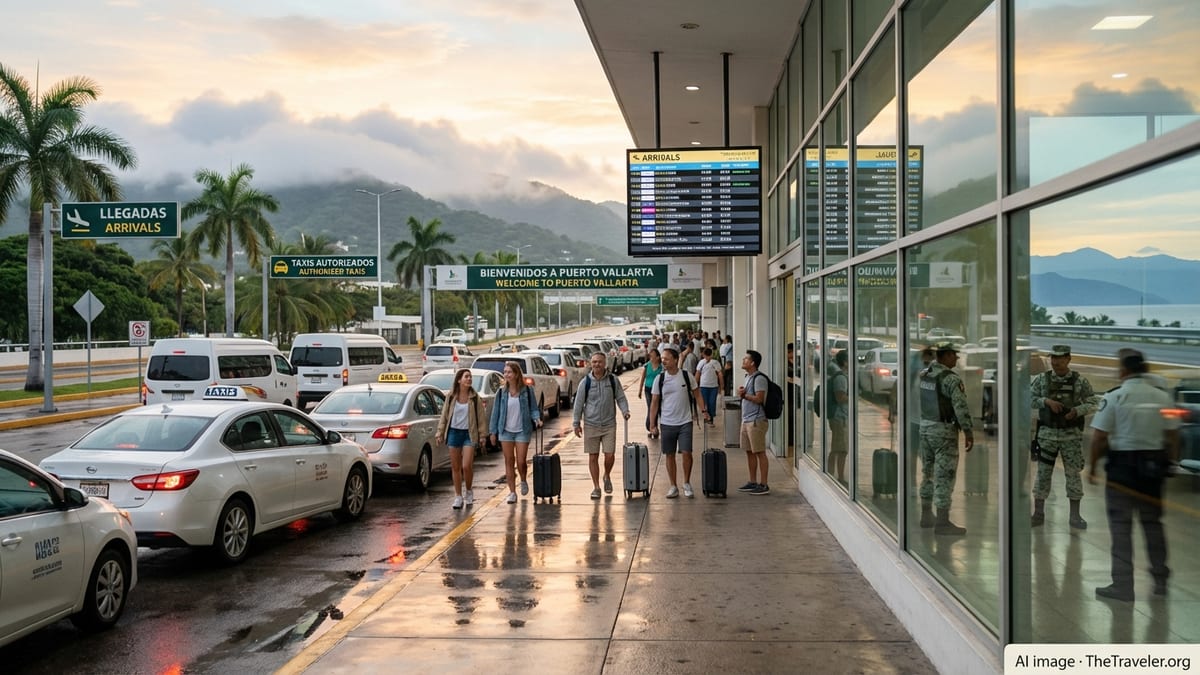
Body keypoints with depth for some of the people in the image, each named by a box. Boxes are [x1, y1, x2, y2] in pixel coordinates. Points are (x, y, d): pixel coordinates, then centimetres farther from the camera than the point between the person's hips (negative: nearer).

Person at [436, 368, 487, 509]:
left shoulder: (475, 397, -1)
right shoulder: (451, 397, 1)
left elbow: (481, 417, 2)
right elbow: (444, 415, 7)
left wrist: (482, 435, -2)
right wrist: (440, 433, 5)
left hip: (469, 434, -2)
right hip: (454, 432, 2)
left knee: (466, 466, -10)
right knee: (455, 467, 6)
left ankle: (469, 491, 16)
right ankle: (458, 497, 17)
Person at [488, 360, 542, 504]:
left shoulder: (527, 391, -2)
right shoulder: (501, 393, 3)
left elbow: (533, 408, 2)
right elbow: (496, 412, 7)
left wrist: (537, 419, -18)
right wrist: (493, 431, 6)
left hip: (522, 431, -2)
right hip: (506, 431, 2)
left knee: (521, 462, -2)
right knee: (509, 462, 4)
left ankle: (523, 481, 30)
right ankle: (512, 492, 12)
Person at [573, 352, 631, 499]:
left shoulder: (613, 379, 1)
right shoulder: (586, 381, -2)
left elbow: (620, 398, 8)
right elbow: (579, 403, 3)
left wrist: (625, 411, -10)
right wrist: (577, 423, 3)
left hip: (609, 424, 0)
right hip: (591, 425, 0)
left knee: (610, 455, -4)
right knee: (593, 457, 4)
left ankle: (607, 476, 26)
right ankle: (596, 487, 14)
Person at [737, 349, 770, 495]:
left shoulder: (759, 378, -13)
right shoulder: (747, 377, 17)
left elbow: (759, 399, -21)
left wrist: (744, 395, -9)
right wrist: (742, 393, 4)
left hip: (757, 420, -10)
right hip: (746, 420, 10)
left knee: (760, 452, -6)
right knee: (749, 452, 12)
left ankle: (764, 485, -2)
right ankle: (753, 482, 19)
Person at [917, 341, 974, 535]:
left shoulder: (922, 375, 6)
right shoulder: (952, 379, -16)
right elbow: (961, 407, -19)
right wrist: (968, 433, -15)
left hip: (925, 428, 8)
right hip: (944, 431, -8)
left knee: (928, 473, 17)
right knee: (944, 476, -3)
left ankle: (926, 515, 25)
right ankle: (942, 522, -2)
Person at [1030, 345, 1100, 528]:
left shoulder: (1080, 381, -2)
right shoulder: (1042, 379, 0)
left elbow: (1093, 403, -1)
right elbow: (1029, 399, -1)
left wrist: (1077, 410, -18)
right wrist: (1047, 401, -17)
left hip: (1071, 435, -1)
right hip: (1047, 434, 1)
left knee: (1073, 474, 3)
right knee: (1043, 474, 3)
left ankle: (1075, 516, 12)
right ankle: (1038, 513, 12)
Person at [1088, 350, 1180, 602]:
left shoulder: (1114, 397, -9)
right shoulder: (1162, 397, 2)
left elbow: (1099, 437, -11)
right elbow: (1173, 436, 5)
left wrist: (1092, 466, -1)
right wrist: (1170, 462, 16)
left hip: (1122, 465, -4)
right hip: (1153, 465, 4)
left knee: (1121, 526, 2)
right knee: (1153, 523, 17)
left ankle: (1123, 585, 3)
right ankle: (1160, 579, 25)